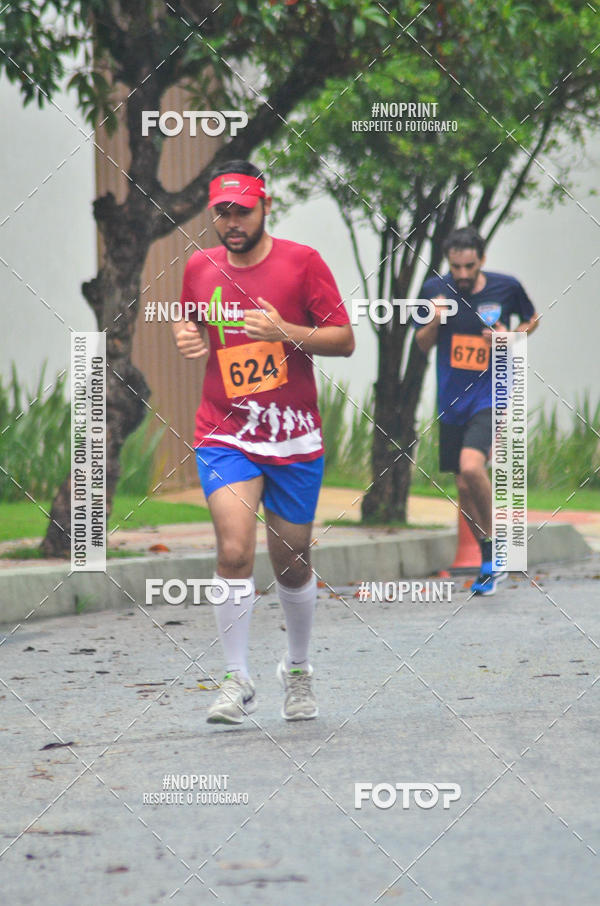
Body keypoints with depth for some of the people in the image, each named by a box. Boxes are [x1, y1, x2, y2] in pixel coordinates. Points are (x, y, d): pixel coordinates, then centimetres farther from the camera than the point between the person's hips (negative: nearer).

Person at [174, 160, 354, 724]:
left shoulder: (302, 262, -4)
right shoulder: (199, 268, 4)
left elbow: (344, 340, -5)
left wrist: (284, 331, -21)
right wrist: (186, 336, -1)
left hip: (294, 437, -1)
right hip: (224, 434, 1)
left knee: (292, 566, 10)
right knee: (234, 551, -19)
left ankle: (297, 669, 34)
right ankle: (237, 681, -11)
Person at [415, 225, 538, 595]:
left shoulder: (506, 287, -6)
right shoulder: (435, 289, -3)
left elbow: (532, 319, 13)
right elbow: (423, 344, 7)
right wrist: (434, 322, -14)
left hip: (490, 395, -3)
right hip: (451, 400, 3)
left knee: (471, 465, -26)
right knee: (464, 485, 8)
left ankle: (495, 541, -6)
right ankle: (491, 562, 24)